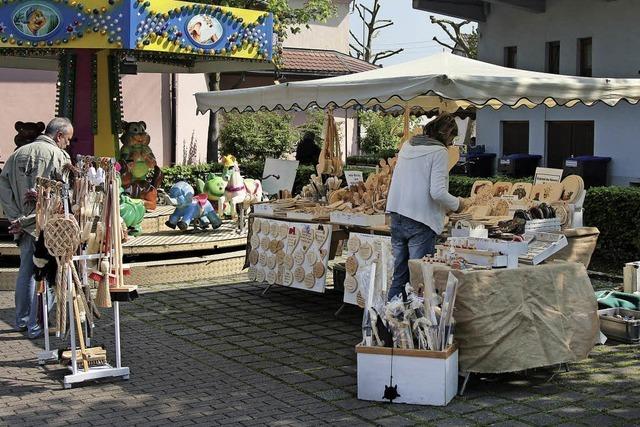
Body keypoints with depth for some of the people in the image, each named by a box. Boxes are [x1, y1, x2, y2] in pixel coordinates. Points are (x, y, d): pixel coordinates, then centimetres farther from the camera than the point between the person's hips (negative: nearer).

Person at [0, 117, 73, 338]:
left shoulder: (19, 153, 11)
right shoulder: (58, 155, -8)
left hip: (24, 224, 6)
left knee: (25, 271, 18)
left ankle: (22, 320, 27)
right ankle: (35, 325, 3)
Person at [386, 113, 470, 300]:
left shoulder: (407, 145, 12)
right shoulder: (439, 151, -10)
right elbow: (437, 192, -18)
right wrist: (457, 204, -1)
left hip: (397, 217, 7)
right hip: (420, 221, -7)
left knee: (399, 274, 14)